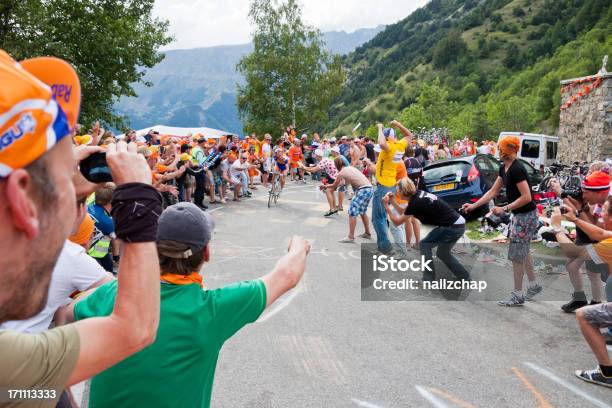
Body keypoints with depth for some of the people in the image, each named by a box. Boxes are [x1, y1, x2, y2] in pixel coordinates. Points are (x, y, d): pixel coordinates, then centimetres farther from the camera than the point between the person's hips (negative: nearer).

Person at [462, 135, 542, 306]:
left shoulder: (517, 169, -23)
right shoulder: (504, 168, 6)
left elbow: (526, 197, -26)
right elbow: (493, 191, 10)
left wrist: (504, 209, -24)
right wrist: (473, 206, 5)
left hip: (525, 215, -10)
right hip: (518, 214, 10)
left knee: (516, 254, -2)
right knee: (523, 251, 21)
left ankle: (517, 296, 9)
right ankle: (533, 285, 37)